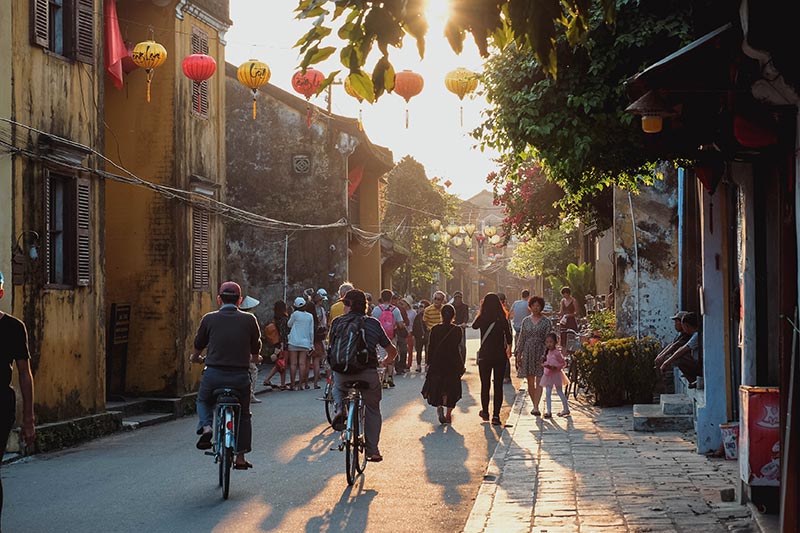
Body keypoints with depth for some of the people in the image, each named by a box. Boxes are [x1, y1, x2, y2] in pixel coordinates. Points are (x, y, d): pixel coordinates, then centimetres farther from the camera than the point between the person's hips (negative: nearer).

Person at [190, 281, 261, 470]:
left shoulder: (209, 319, 1)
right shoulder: (249, 320, 2)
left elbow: (197, 348, 14)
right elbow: (256, 354, 11)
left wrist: (195, 359, 38)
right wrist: (252, 358, 36)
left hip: (213, 374, 0)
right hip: (240, 375, 0)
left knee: (203, 401, 28)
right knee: (243, 415, 20)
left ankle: (205, 427, 1)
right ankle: (240, 457, 18)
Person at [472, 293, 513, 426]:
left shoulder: (482, 318, -8)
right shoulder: (502, 319, -7)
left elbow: (474, 326, 13)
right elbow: (508, 335, -2)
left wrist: (481, 312, 8)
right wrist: (509, 348, 15)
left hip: (484, 355, 0)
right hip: (500, 356, 0)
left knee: (485, 385, 14)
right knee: (498, 386, 4)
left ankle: (485, 411, 24)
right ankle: (496, 415, 0)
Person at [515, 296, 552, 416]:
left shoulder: (546, 322, 1)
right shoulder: (526, 321, 9)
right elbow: (521, 338, 12)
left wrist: (545, 355, -12)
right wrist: (518, 353, 5)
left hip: (540, 352, -3)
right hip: (528, 352, 3)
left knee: (539, 382, -10)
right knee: (530, 382, 6)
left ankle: (536, 407, -14)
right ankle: (535, 405, 18)